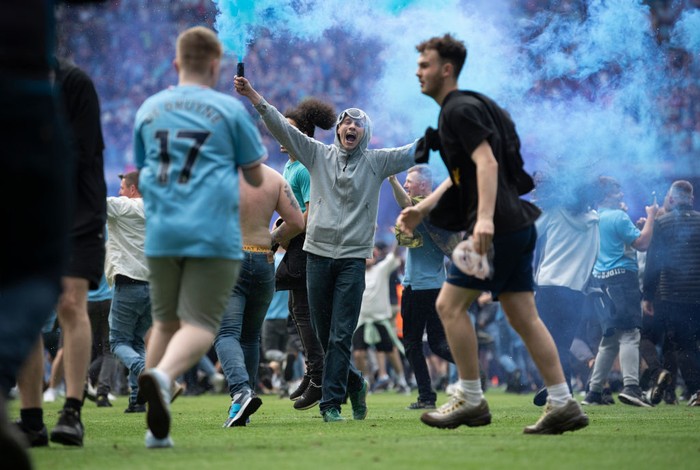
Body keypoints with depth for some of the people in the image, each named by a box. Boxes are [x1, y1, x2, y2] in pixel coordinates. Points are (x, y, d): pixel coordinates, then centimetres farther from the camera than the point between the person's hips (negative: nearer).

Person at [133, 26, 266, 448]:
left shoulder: (149, 109, 12)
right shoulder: (230, 109, 2)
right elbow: (256, 176, 8)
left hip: (160, 234, 4)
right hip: (214, 235, -4)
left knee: (165, 322, 16)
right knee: (200, 325, -4)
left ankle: (157, 427, 11)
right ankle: (163, 375, -35)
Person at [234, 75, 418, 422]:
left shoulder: (377, 162, 7)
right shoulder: (319, 155, 8)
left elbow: (418, 150, 4)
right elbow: (282, 128, 0)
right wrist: (253, 97, -10)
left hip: (353, 257, -2)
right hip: (318, 253, 2)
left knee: (340, 336, -7)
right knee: (324, 336, 7)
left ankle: (331, 402, -5)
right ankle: (354, 384, 28)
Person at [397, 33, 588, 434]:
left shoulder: (460, 109, -9)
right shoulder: (455, 110, 23)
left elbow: (487, 162, -21)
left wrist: (485, 217, -31)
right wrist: (423, 208, 27)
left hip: (499, 227, -10)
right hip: (517, 225, 10)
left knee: (450, 304, -4)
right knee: (523, 315, 7)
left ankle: (471, 400, 0)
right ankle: (564, 405, 4)